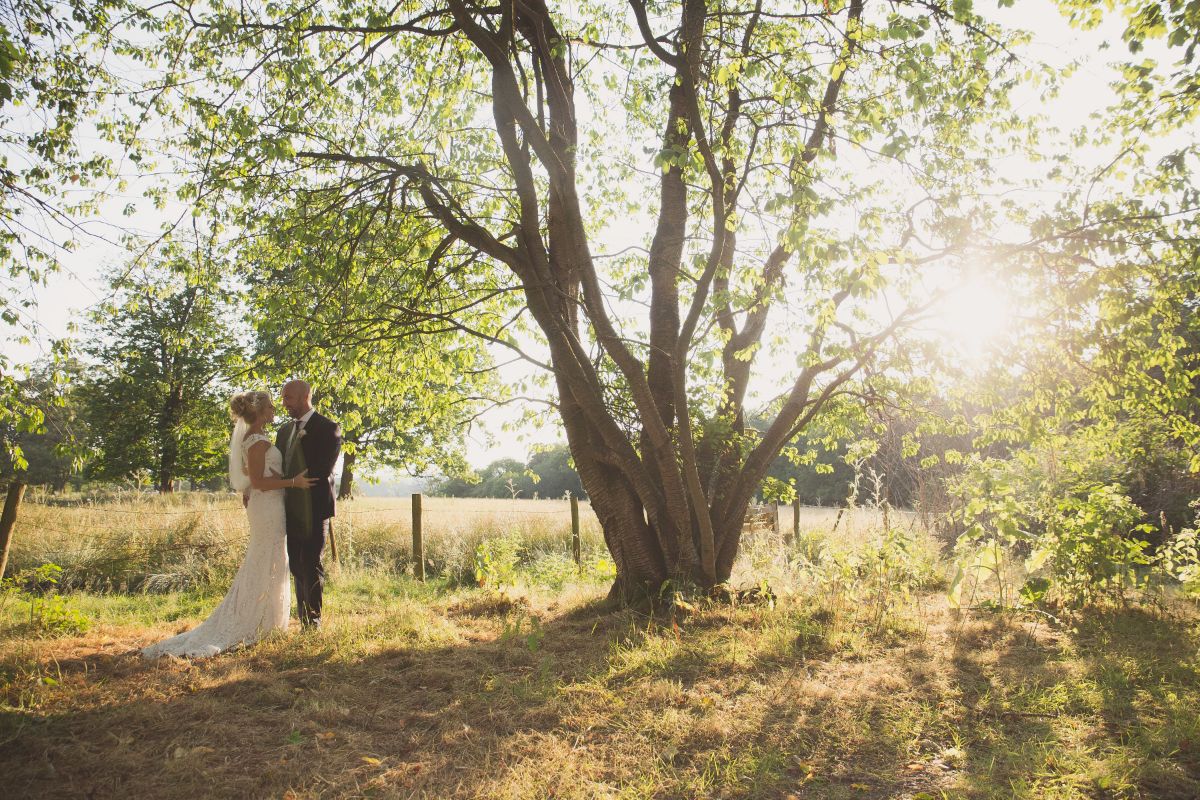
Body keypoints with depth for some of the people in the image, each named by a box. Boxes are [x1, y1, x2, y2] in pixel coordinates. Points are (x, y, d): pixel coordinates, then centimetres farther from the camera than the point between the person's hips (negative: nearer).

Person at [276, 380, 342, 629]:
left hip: (314, 510, -7)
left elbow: (324, 469, -18)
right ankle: (304, 621, 22)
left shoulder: (328, 428, -7)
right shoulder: (285, 431, 16)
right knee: (297, 568, 12)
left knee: (311, 566, -4)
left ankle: (314, 623, 5)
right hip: (292, 512, 7)